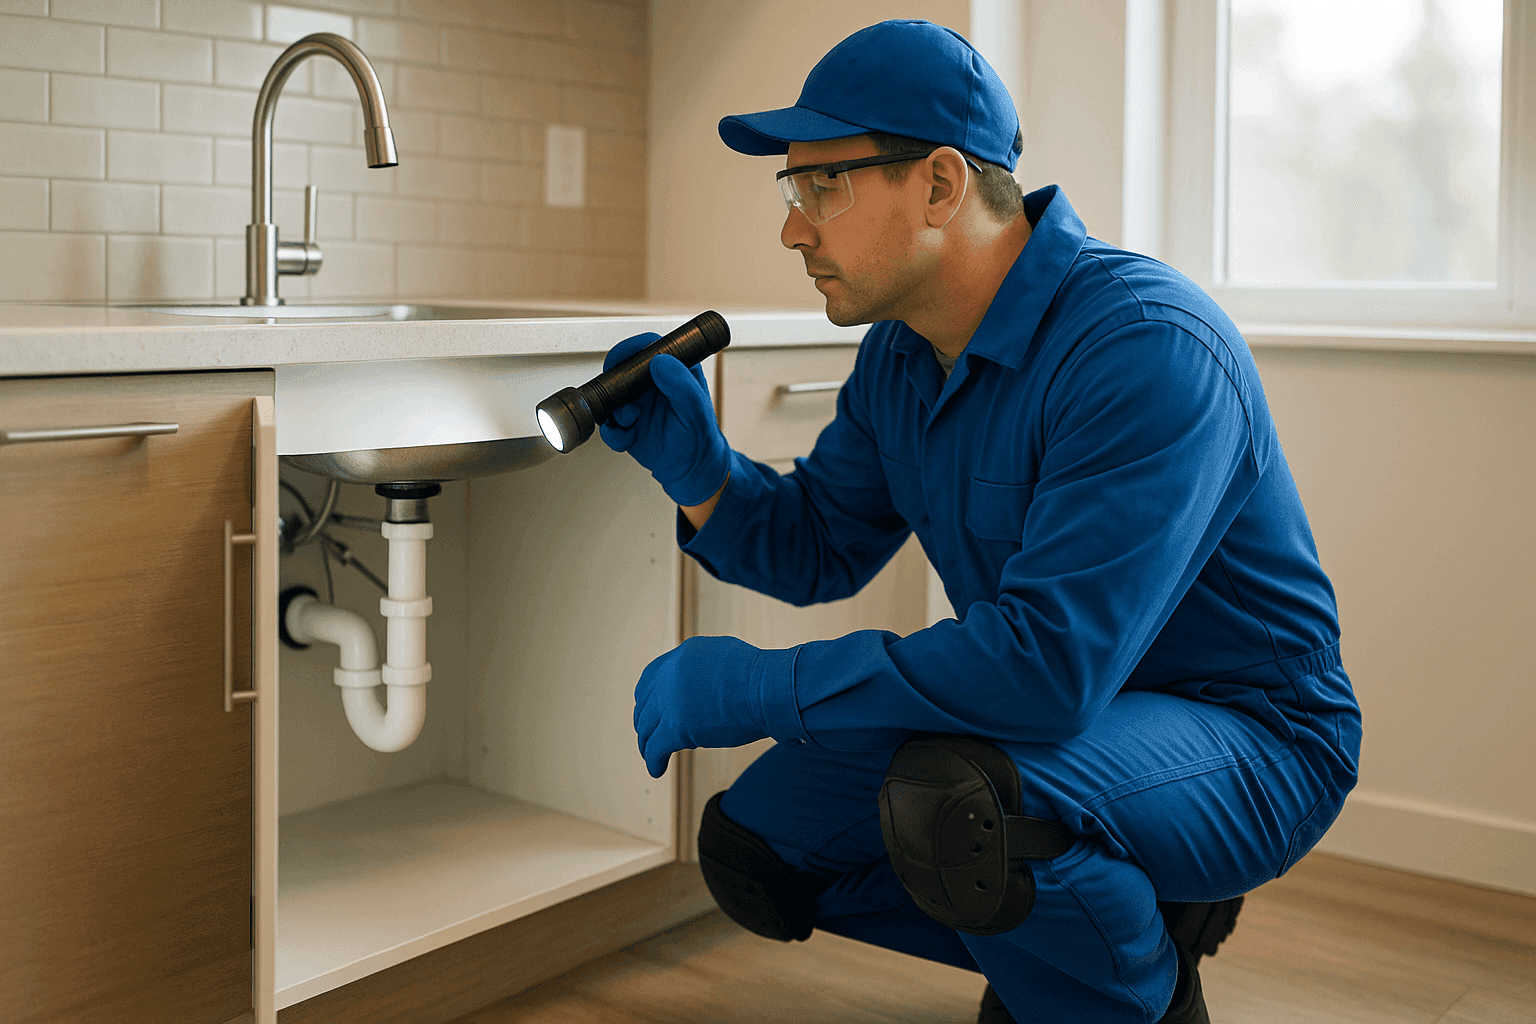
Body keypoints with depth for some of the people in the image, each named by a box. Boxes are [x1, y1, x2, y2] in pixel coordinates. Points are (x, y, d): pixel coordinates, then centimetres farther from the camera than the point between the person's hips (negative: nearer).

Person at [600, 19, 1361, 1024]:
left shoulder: (1146, 346, -29)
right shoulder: (901, 349, 0)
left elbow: (1051, 661, -36)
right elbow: (815, 548, 9)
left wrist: (757, 688, -29)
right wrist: (698, 469, -12)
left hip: (1245, 742, -8)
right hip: (1065, 709, 8)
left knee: (946, 804, -36)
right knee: (753, 847, 1)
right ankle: (1055, 935, 19)